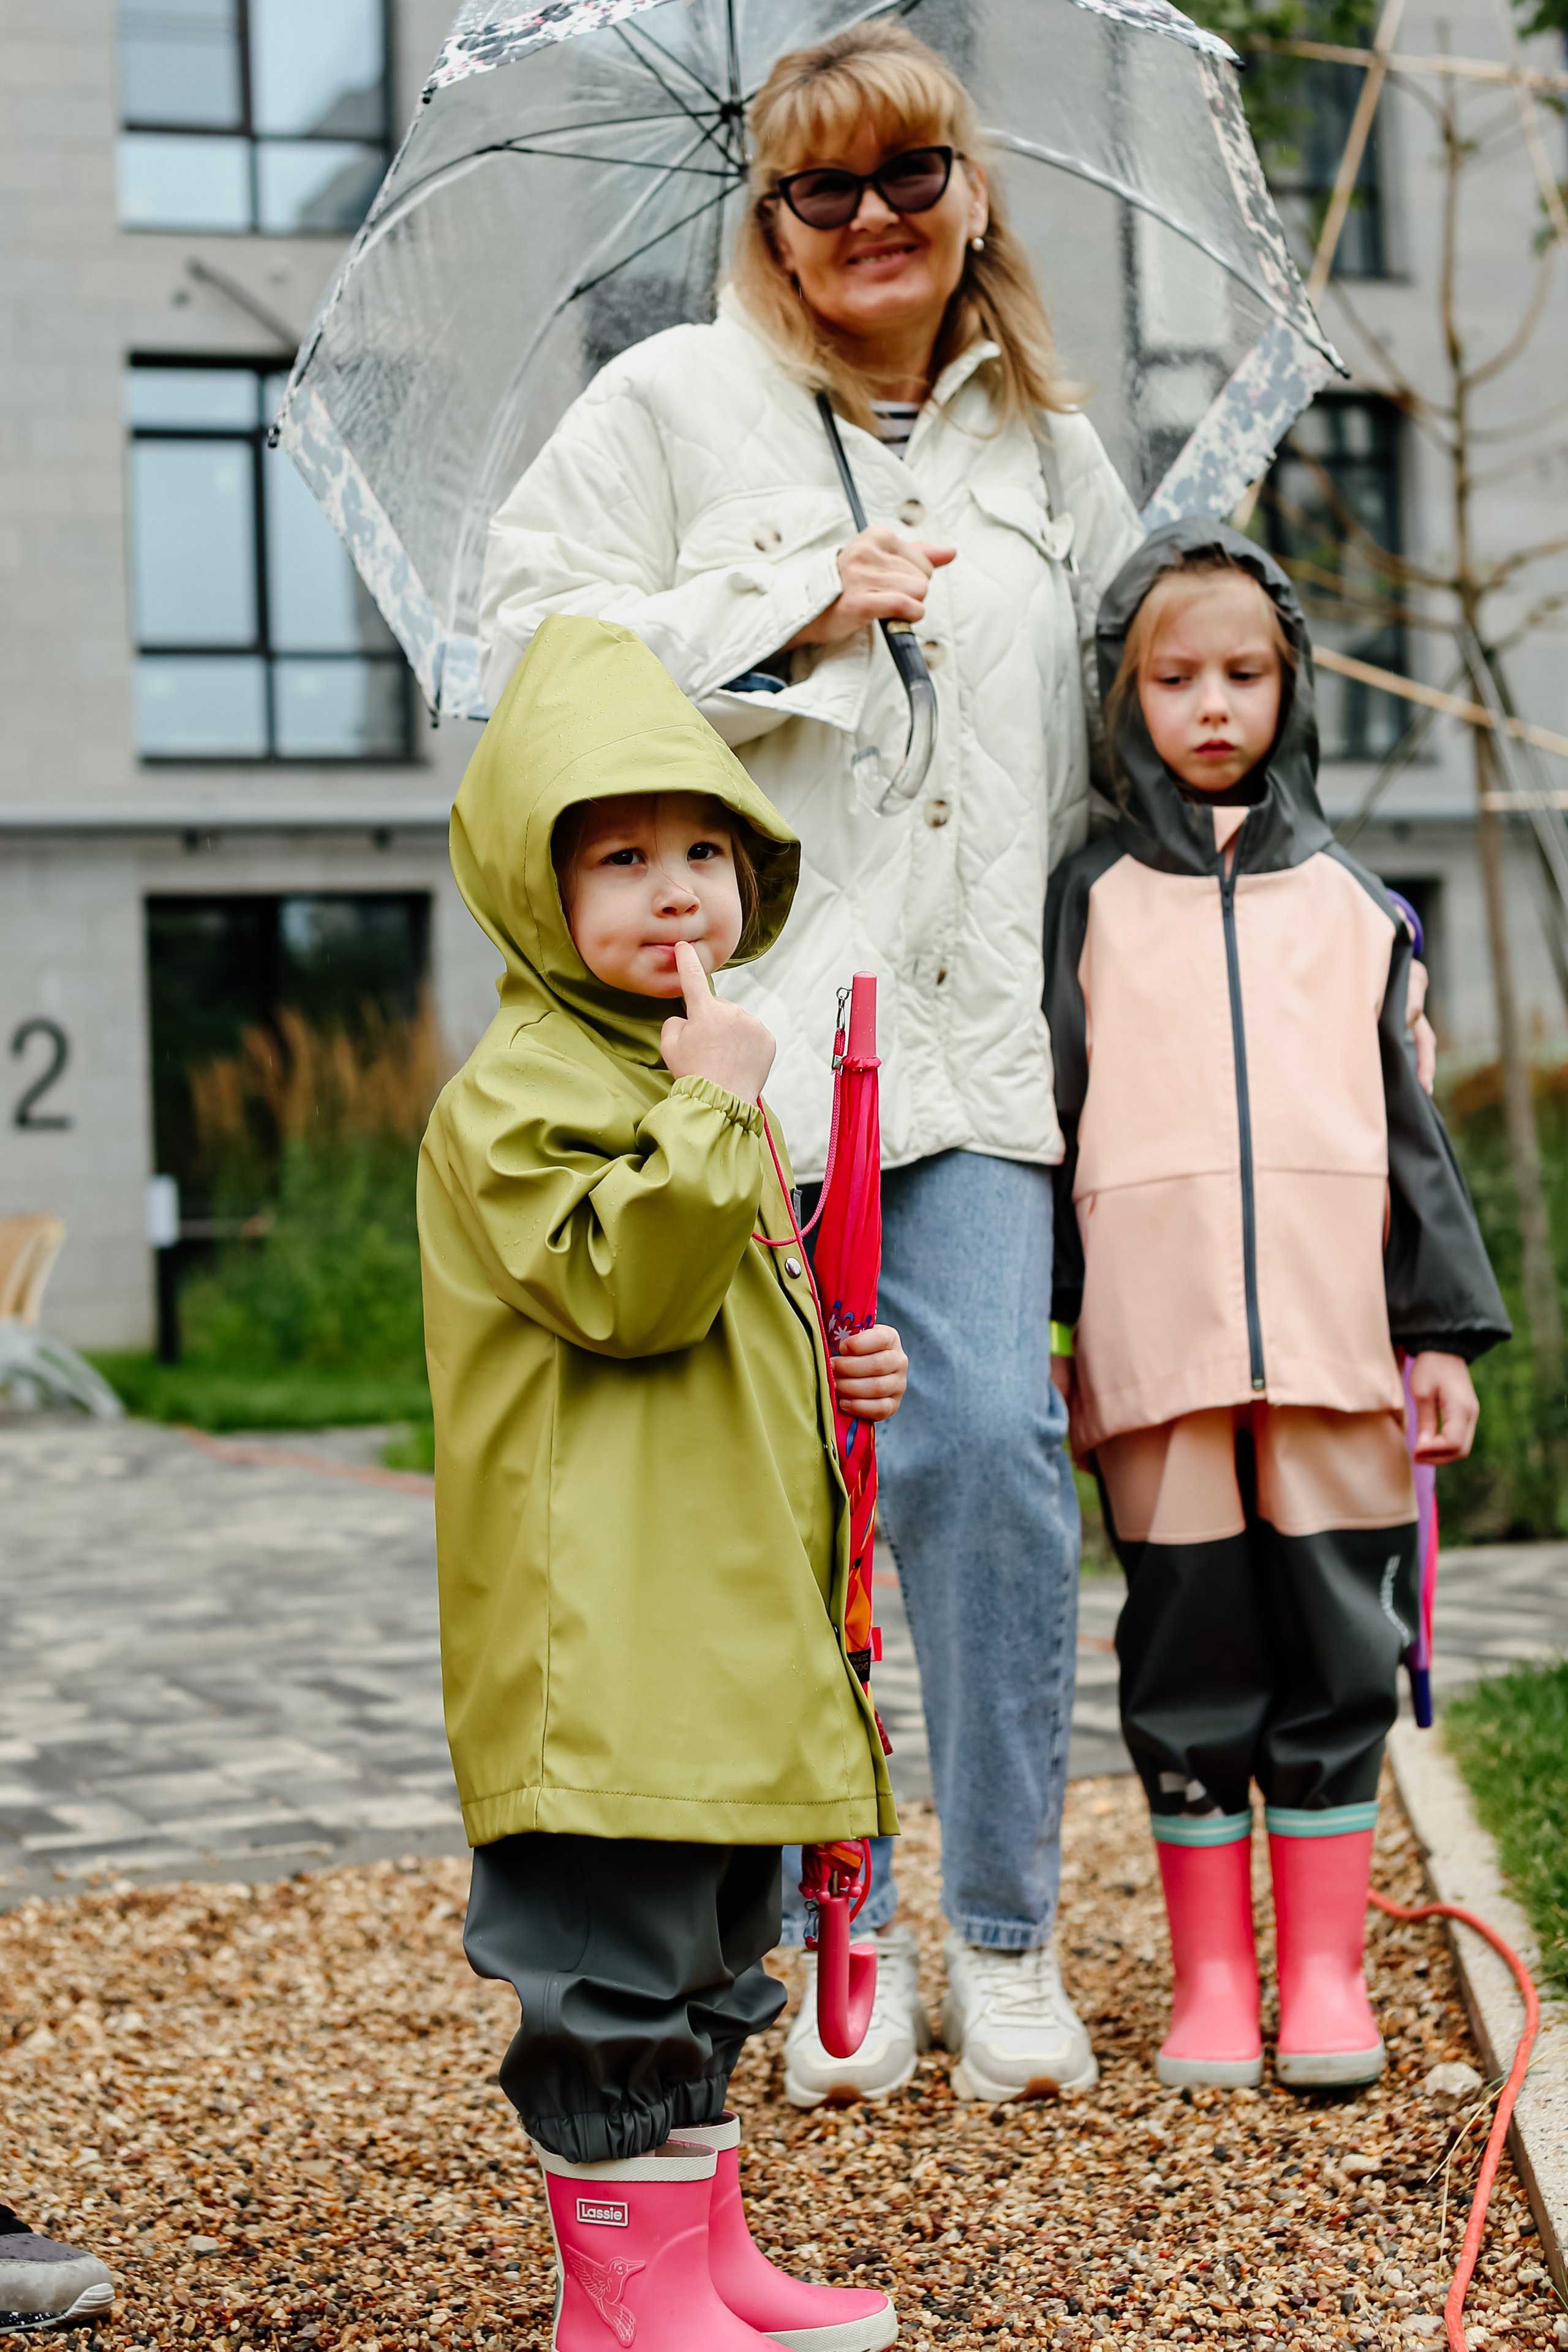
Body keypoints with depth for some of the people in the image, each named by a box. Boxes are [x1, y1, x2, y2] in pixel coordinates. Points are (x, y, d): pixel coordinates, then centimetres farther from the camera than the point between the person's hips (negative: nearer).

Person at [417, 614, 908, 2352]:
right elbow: (621, 1290, -22)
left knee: (713, 1941, 17)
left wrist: (839, 1368, 12)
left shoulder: (705, 1073, 19)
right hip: (598, 1616, -10)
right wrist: (711, 1108, -23)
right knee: (616, 1955, -5)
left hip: (733, 1605, 10)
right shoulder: (519, 1089, -11)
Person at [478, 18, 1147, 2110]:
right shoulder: (671, 401, 6)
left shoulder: (1050, 450, 18)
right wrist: (790, 617, -8)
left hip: (972, 1032, 3)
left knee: (995, 1442, -8)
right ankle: (843, 1947, 15)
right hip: (741, 1018, -2)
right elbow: (533, 640, -1)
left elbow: (1113, 722, 28)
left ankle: (1009, 1941, 8)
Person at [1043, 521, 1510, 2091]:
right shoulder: (1090, 903, 9)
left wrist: (1443, 1329, 8)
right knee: (1187, 1655, 4)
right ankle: (1210, 1978, 14)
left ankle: (1326, 1973, 14)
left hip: (1334, 1339, 1)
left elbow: (1410, 1124, 13)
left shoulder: (1352, 904, 14)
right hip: (1156, 1350, -1)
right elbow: (1046, 1121, 7)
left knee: (1336, 1652, 3)